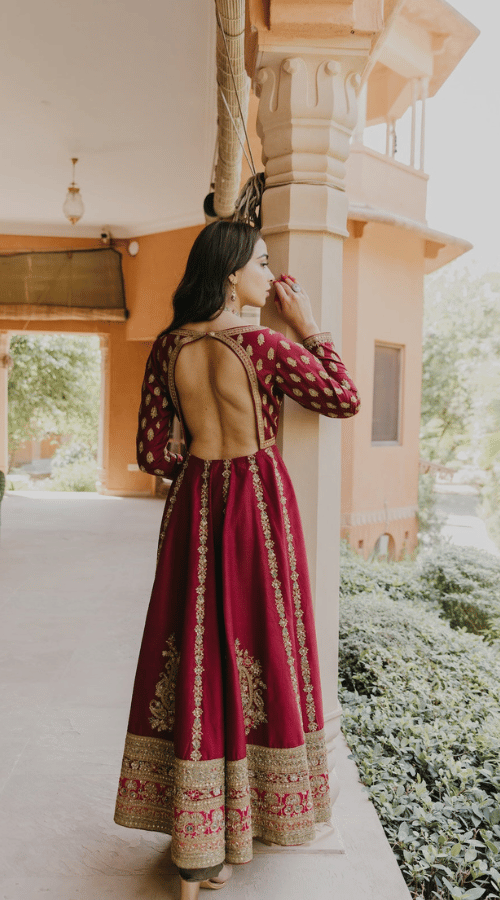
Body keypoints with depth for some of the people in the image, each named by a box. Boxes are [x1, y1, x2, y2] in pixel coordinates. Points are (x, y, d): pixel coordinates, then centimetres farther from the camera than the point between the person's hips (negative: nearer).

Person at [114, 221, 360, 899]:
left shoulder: (168, 348, 1)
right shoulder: (264, 346, -14)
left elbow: (151, 454, 2)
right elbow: (347, 400, -3)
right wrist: (308, 326, 2)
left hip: (193, 509, 5)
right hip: (260, 504, -4)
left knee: (193, 657, 13)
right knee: (258, 655, 11)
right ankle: (222, 844, 26)